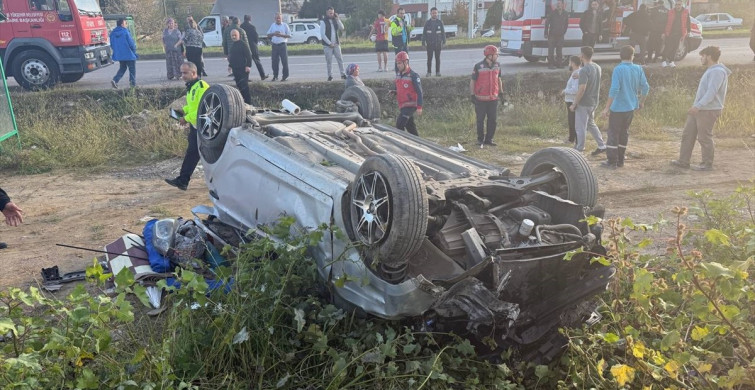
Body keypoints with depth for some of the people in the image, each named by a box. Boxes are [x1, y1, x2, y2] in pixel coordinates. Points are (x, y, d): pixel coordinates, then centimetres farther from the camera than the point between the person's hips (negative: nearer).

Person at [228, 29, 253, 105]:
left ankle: (248, 102, -7)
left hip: (243, 69, -8)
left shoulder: (243, 44, -9)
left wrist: (248, 66, -19)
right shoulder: (232, 45, 17)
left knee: (244, 85, -10)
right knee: (239, 85, 11)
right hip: (235, 69, 8)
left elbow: (248, 55, -13)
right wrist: (230, 65, 27)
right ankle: (241, 101, 18)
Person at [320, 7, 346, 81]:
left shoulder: (335, 20, 11)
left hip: (336, 44, 4)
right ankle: (329, 75, 7)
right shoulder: (323, 22, -5)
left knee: (340, 59, -1)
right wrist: (329, 43, -14)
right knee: (329, 61, -2)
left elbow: (342, 28, 2)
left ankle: (342, 74, 2)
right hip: (327, 45, -4)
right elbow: (322, 34, -11)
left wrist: (337, 19, -6)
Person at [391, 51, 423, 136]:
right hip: (402, 105, 8)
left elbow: (419, 92, -13)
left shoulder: (413, 75, -11)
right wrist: (393, 92, 1)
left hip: (410, 105, -8)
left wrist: (419, 107, -18)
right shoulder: (398, 75, 12)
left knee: (399, 124, -18)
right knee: (410, 126, 14)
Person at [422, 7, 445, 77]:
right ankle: (429, 72, 6)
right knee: (429, 58, 1)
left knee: (437, 58, 5)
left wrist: (444, 42, 0)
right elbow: (424, 33, 4)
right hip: (429, 44, -1)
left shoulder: (440, 22, 4)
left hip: (438, 43, 1)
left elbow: (443, 32, 6)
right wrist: (423, 42, -2)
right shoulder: (427, 22, 3)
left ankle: (438, 72, 10)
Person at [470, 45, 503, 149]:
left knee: (493, 120, 6)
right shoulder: (478, 66, -10)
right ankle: (480, 140, 18)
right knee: (480, 120, 5)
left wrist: (501, 92, 15)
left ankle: (489, 139, 18)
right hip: (481, 99, -4)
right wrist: (472, 95, -9)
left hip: (493, 98, 4)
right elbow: (472, 81, -5)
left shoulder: (497, 65, 5)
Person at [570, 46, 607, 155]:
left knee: (580, 127, 3)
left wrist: (574, 104, -17)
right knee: (591, 124, 21)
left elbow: (582, 89, -24)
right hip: (594, 101, 8)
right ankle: (601, 145, 20)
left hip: (584, 103, -8)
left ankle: (579, 149, 13)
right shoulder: (597, 67, 5)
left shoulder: (584, 70, -21)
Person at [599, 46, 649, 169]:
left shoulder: (618, 69, -15)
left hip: (618, 108, -6)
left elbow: (614, 90, -22)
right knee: (624, 133, 15)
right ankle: (620, 160, 20)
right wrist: (641, 102, 22)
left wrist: (607, 107, -19)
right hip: (631, 107, 6)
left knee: (613, 134, 1)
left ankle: (612, 161, 2)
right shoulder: (638, 69, 2)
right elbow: (645, 87, 6)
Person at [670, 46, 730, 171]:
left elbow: (711, 92, -24)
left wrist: (698, 106, -29)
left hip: (709, 110, -10)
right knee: (687, 134, 10)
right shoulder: (710, 70, 17)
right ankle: (683, 161, 16)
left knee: (704, 138, -2)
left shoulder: (718, 71, -15)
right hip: (699, 109, 10)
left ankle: (707, 164, 10)